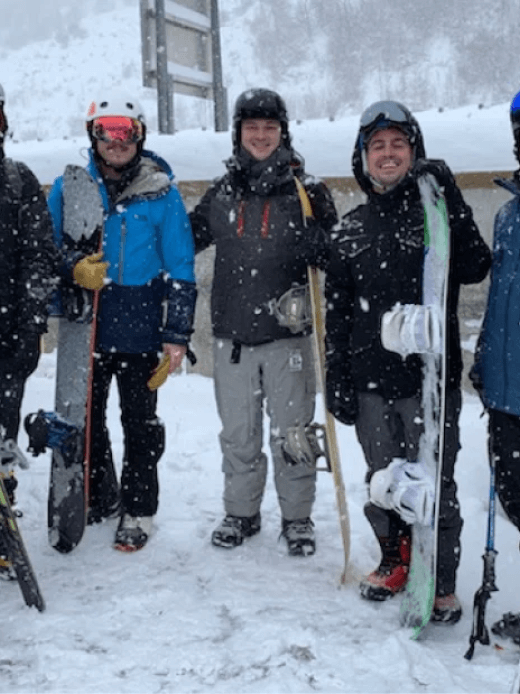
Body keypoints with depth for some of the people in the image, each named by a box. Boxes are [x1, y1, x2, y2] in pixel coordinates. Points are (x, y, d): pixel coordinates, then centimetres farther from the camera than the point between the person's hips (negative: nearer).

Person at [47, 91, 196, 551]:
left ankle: (138, 512, 21)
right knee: (85, 419, 15)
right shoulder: (69, 187, 3)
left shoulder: (161, 193, -3)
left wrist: (177, 335, -6)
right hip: (84, 329, 3)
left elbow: (180, 270, -2)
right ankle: (98, 497, 35)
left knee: (140, 424, 7)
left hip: (141, 332, -3)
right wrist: (73, 269, -15)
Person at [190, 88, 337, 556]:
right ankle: (241, 512, 27)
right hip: (232, 332, 3)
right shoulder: (222, 193, 8)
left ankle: (297, 517, 20)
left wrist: (301, 293, -8)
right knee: (237, 433, 11)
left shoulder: (308, 191, 1)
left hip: (288, 333, -2)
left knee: (292, 431, 4)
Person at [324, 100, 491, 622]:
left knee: (433, 484, 0)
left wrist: (447, 198, -22)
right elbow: (338, 314, 11)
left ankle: (441, 583, 15)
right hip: (371, 383, 4)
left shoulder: (436, 210, 1)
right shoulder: (349, 231, 10)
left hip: (430, 379, -3)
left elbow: (475, 267, -17)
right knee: (382, 480, 14)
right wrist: (337, 382, 7)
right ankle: (395, 561, 33)